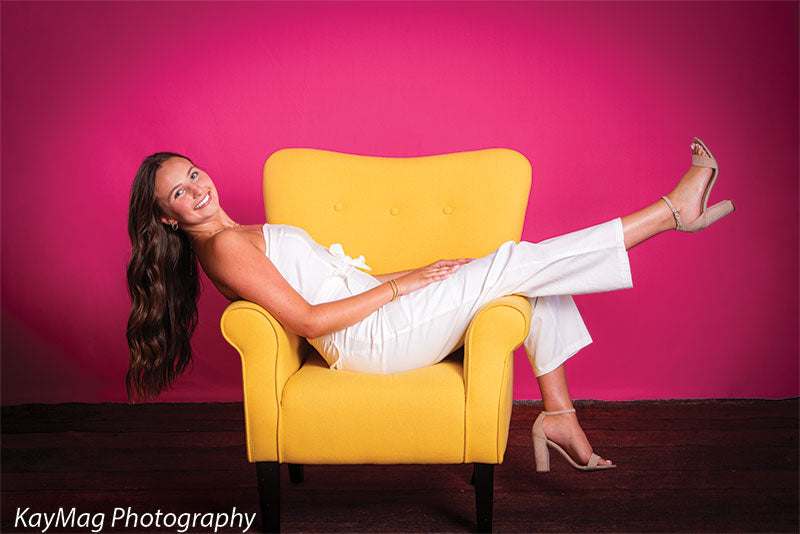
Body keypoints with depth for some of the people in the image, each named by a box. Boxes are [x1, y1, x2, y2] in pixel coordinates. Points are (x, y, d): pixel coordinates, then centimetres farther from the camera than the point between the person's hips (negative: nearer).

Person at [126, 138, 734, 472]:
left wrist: (414, 274, 10)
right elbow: (306, 318, -18)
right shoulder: (224, 246, -10)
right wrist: (399, 286, -14)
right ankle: (672, 209, -4)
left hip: (379, 311, 9)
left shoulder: (242, 237, 19)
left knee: (532, 274, 4)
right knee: (518, 261, -14)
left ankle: (559, 415, 2)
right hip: (369, 337, -9)